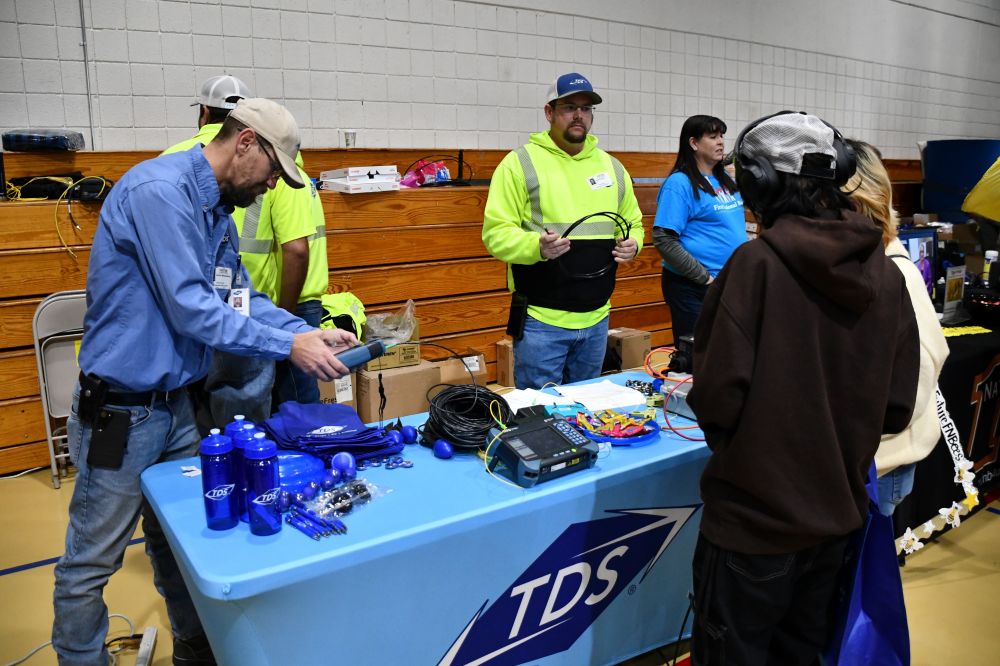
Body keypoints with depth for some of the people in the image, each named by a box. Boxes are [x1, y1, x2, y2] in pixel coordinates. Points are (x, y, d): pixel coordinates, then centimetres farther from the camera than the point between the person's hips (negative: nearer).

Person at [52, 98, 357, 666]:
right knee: (92, 563, 9)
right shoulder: (158, 190, -21)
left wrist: (310, 332, -3)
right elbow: (190, 309, -25)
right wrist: (289, 346, -22)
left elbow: (241, 297, 10)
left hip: (177, 403, 9)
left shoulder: (217, 212, 9)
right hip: (120, 411, -9)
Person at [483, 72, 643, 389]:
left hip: (597, 318, 6)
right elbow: (496, 232, -10)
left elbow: (633, 223, 21)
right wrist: (537, 246, -28)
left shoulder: (612, 166, 12)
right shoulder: (520, 163, -5)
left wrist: (632, 244, -2)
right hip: (541, 319, -5)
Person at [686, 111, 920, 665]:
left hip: (755, 517, -5)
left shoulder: (757, 264, -20)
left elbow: (717, 401, -21)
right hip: (840, 512, 6)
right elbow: (895, 409, 1)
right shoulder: (888, 275, -3)